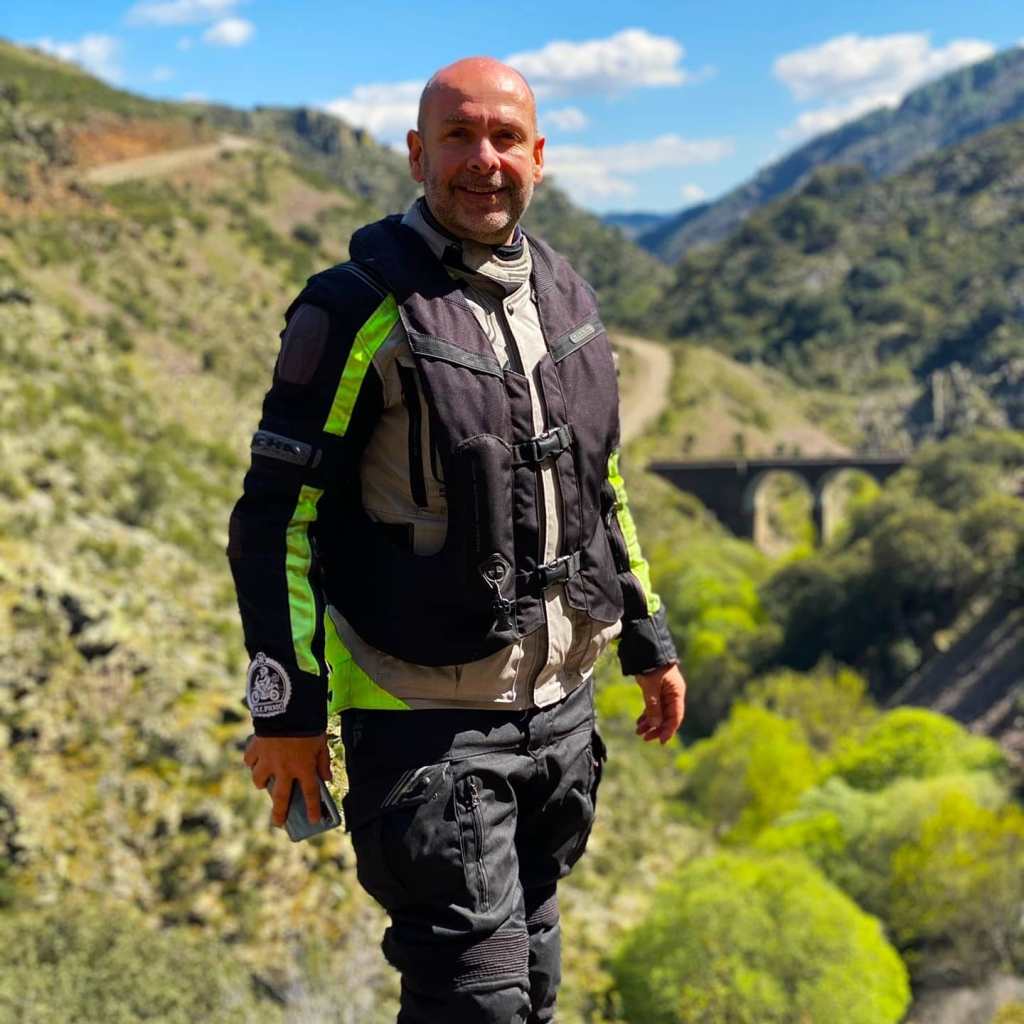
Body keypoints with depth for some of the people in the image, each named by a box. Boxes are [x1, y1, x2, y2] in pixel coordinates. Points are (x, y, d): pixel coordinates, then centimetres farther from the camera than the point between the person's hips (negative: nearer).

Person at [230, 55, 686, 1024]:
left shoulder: (565, 296, 8)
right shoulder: (359, 311, -13)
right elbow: (274, 517, -12)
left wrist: (648, 640, 17)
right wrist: (288, 709, -13)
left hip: (562, 706, 7)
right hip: (427, 721, -6)